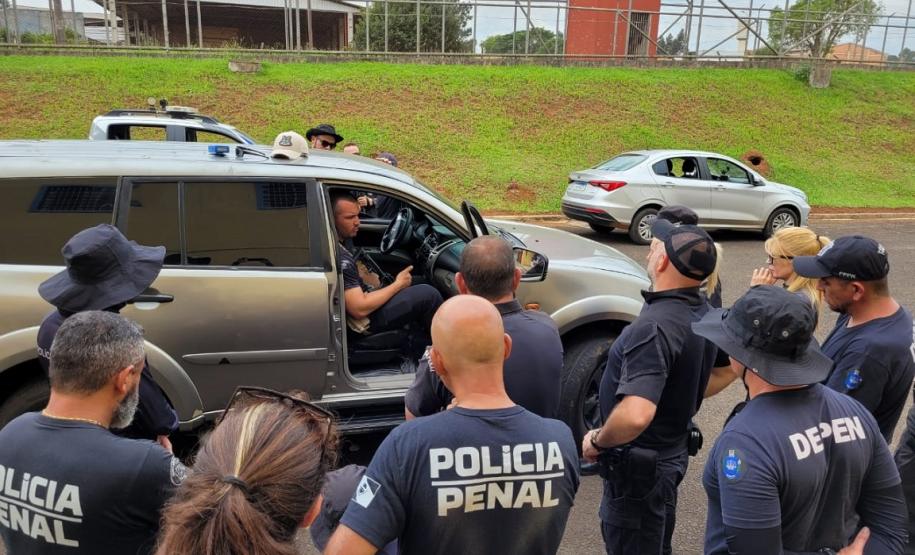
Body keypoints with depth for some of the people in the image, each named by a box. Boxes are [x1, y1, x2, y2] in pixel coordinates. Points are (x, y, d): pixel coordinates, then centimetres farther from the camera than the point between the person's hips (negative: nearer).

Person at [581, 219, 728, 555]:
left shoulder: (653, 326, -31)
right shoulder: (704, 312, -2)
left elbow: (635, 415, -41)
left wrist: (598, 441, -23)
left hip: (638, 464, -9)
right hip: (673, 452, 9)